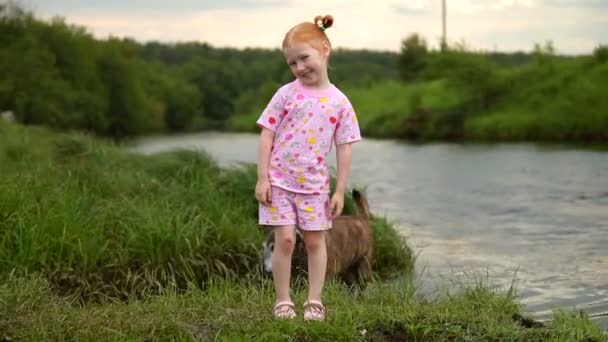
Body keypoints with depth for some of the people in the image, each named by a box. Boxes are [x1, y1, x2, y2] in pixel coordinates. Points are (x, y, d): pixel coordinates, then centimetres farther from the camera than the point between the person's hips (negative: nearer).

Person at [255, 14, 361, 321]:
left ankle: (315, 300, 18)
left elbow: (344, 149, 1)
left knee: (315, 241, 7)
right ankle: (282, 300, 10)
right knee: (285, 240, -3)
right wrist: (262, 178, -9)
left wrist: (339, 191, 0)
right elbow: (266, 136, -4)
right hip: (279, 181, -1)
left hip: (314, 184, 1)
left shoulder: (340, 102, -2)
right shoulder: (286, 94, -4)